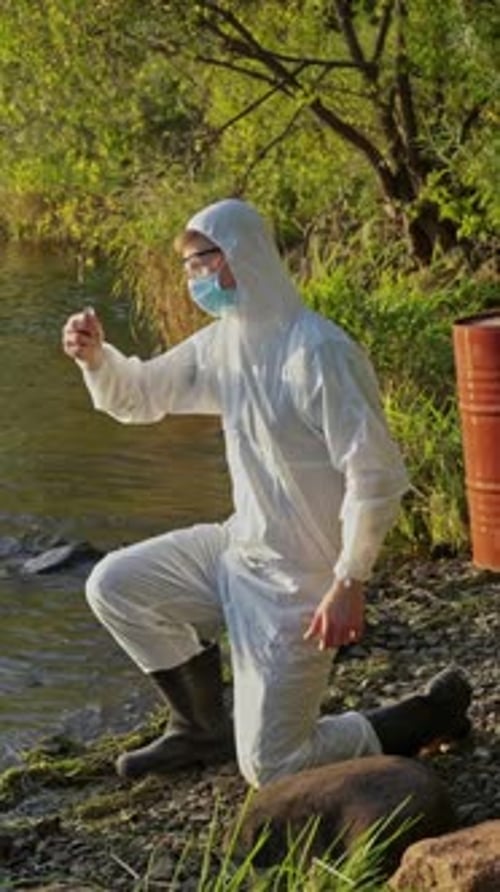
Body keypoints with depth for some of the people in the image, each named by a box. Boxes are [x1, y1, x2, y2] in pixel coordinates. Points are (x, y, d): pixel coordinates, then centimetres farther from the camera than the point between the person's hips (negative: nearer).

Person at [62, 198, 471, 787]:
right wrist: (95, 357, -7)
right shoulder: (222, 343, 3)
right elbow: (137, 398, 14)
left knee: (270, 769, -6)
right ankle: (202, 728, 20)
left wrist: (349, 583, -25)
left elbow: (376, 475, -25)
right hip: (241, 548, 8)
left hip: (298, 581, -8)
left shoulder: (317, 353, -24)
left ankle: (436, 715, 12)